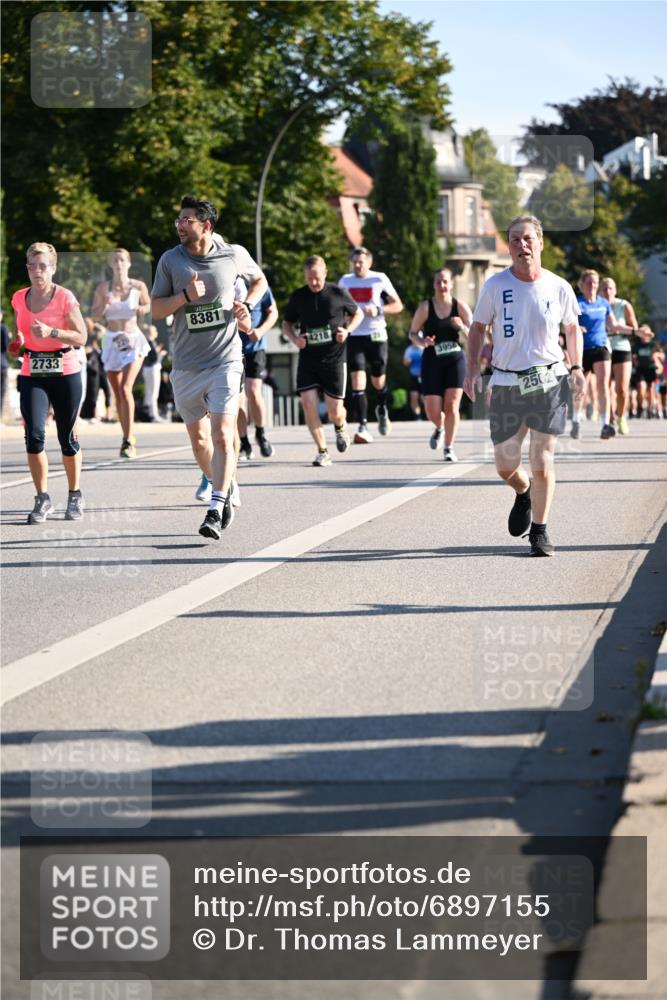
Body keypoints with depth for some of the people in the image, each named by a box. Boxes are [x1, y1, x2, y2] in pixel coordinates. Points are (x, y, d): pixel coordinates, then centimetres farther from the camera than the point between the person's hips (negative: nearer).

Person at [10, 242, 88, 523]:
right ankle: (42, 499, -4)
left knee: (67, 437, 5)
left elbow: (81, 337, -9)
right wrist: (18, 342, 0)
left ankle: (75, 496, 23)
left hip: (65, 373, -3)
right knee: (34, 435, -13)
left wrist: (51, 333, -22)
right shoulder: (19, 299, 5)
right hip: (32, 374, 3)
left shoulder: (65, 297, -8)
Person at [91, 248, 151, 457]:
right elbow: (93, 314, 5)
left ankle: (129, 441, -19)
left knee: (125, 388, -19)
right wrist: (104, 306, -16)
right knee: (117, 393, 7)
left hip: (133, 340, -3)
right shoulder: (103, 288, 1)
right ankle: (128, 436, 20)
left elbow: (148, 304, 15)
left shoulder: (138, 286, -2)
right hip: (112, 341, 3)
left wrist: (143, 309, -8)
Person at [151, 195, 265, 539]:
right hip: (186, 365, 3)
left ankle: (215, 511, -17)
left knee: (222, 436, -15)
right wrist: (185, 296, -18)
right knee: (199, 440, 11)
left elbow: (259, 280, 18)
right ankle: (224, 488, 35)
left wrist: (247, 305, -1)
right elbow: (156, 309, 0)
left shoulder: (234, 255, -2)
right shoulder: (170, 260, 0)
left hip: (225, 360, -3)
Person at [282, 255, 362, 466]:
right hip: (308, 358, 2)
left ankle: (340, 428, 38)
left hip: (334, 358, -2)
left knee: (334, 411, -1)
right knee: (308, 403, -14)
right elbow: (286, 324, 14)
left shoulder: (338, 293, -4)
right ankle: (323, 452, -3)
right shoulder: (298, 296, 1)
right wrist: (294, 339, -6)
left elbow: (358, 314, 11)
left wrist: (347, 330, -8)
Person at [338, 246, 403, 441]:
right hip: (354, 336, 1)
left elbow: (398, 305, 1)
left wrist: (378, 310, -16)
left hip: (376, 335, -1)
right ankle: (363, 427, -16)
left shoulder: (379, 279, -2)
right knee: (357, 382, -14)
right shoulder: (345, 281, 7)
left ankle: (382, 410, 45)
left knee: (378, 382, 12)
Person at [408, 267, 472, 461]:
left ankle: (449, 448, 7)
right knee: (433, 411, -4)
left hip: (455, 360, 0)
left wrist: (462, 327, -20)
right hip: (432, 361, 0)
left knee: (451, 406, -7)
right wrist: (422, 341, -16)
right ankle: (439, 428, 33)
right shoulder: (425, 307, -2)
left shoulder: (460, 307, 0)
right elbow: (413, 333, 5)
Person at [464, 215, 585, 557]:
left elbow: (572, 327, 15)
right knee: (505, 467, 6)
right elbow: (478, 327, 8)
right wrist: (473, 369, -2)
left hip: (548, 382, -1)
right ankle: (524, 494, 41)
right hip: (506, 384, 1)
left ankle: (539, 532, 10)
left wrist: (577, 368, 5)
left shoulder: (558, 287, -1)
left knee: (542, 462, -6)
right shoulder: (496, 285, -3)